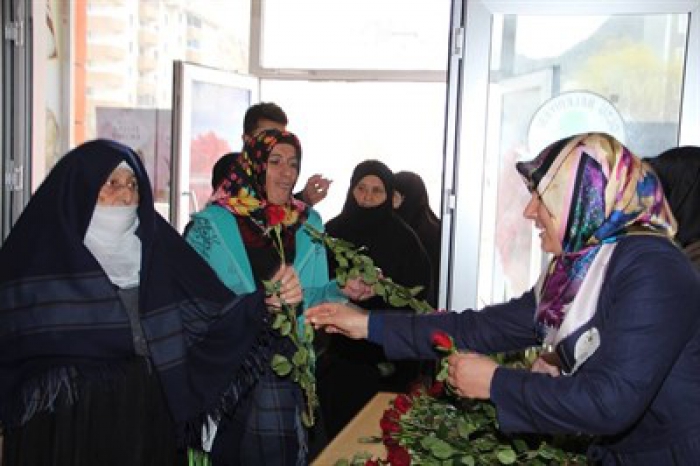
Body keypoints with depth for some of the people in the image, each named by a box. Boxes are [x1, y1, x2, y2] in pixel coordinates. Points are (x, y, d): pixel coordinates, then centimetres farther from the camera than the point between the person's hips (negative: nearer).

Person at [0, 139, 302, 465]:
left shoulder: (156, 246, 2)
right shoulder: (36, 255, -4)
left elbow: (217, 314, -5)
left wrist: (268, 303, -19)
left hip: (149, 423, 3)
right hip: (64, 431, -2)